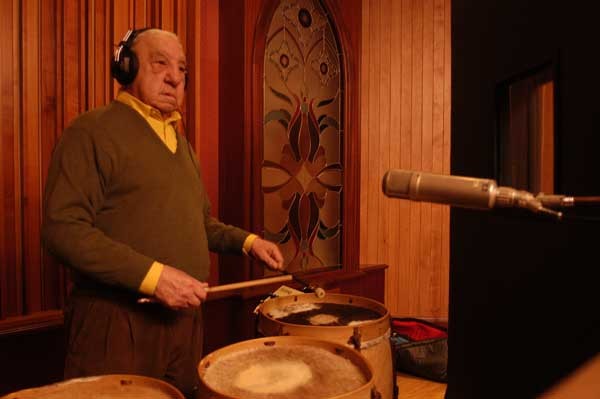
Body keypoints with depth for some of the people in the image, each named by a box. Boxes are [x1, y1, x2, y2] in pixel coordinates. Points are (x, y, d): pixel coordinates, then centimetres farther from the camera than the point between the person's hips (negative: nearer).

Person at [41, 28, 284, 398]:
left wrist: (247, 241, 7)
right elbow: (63, 229, -19)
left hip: (184, 316, 8)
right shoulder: (93, 131, -10)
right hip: (116, 319, -7)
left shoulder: (179, 140, 15)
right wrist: (152, 275, -25)